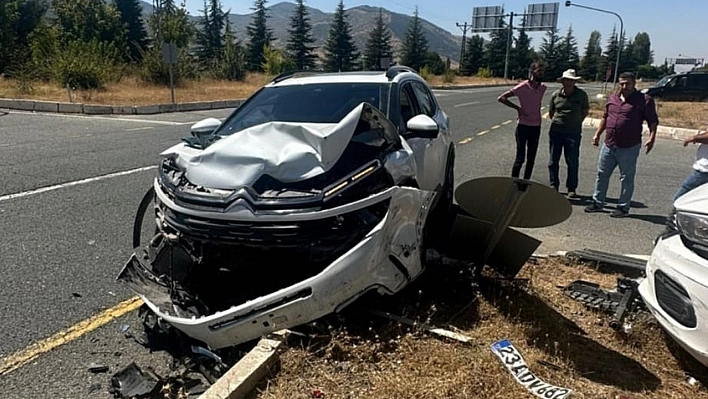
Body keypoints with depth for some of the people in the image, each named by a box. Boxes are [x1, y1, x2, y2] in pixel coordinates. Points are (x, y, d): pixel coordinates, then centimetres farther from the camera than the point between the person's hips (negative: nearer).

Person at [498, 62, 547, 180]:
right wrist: (517, 108, -12)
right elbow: (501, 98, -11)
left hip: (536, 126, 5)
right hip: (523, 126, -5)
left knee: (531, 159, 10)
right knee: (520, 158, -3)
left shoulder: (543, 87, 4)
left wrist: (538, 118, 11)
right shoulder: (522, 87, -12)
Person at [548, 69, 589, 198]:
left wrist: (576, 122, 7)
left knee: (572, 162, 1)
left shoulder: (581, 95, -2)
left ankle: (572, 188, 10)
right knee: (553, 160, 8)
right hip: (556, 131, 2)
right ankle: (553, 185, 21)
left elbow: (585, 110, 11)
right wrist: (557, 122, 9)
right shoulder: (556, 95, 2)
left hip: (573, 133, -2)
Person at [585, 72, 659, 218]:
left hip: (629, 148, -6)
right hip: (609, 145, 6)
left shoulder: (644, 100, -5)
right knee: (602, 174, 12)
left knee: (627, 178, 3)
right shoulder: (613, 98, 11)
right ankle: (597, 203, 25)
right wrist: (597, 134, 20)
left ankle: (623, 207, 13)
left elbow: (653, 121, -6)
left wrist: (652, 137, -20)